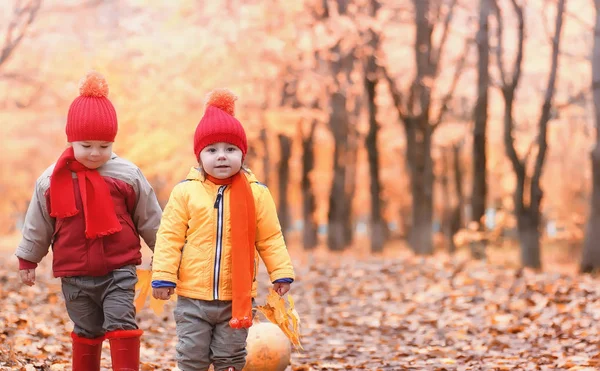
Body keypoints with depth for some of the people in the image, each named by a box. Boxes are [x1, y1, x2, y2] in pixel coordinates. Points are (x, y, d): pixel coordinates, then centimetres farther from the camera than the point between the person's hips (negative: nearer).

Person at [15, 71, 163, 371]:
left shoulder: (128, 176, -4)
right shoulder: (52, 180, -3)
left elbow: (150, 220, 6)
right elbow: (37, 225, 9)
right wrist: (28, 260, 15)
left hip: (119, 270, -1)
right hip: (74, 275, 2)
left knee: (121, 326, -10)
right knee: (86, 332, 13)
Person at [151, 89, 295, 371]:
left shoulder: (256, 193, -1)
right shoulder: (185, 192, -4)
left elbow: (270, 239, 4)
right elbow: (169, 237, -2)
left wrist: (281, 273, -2)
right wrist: (163, 276, -7)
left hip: (237, 297, 1)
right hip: (192, 296, 0)